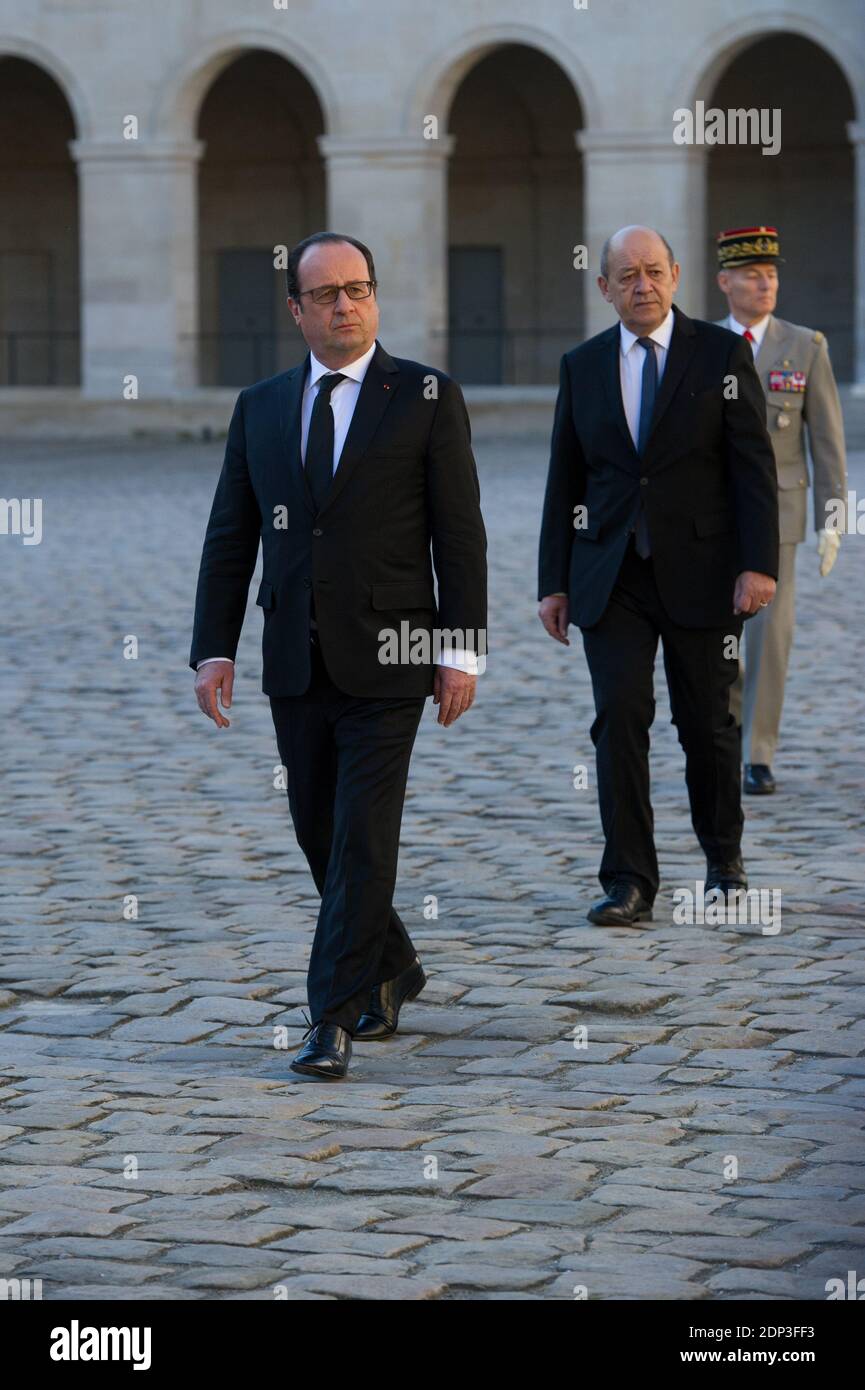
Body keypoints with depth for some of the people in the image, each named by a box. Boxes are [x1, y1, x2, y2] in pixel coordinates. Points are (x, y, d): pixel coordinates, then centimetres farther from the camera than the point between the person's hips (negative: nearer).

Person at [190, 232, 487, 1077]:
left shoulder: (427, 397, -1)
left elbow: (460, 532, -3)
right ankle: (390, 970, 31)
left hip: (385, 659, -4)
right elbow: (230, 537, 8)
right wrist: (214, 649, 0)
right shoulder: (260, 407, 9)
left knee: (362, 838, -8)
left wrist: (461, 650, -9)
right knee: (319, 835, 11)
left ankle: (335, 1016, -6)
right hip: (296, 660, 4)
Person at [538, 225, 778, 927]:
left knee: (707, 723, 7)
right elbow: (565, 480, 10)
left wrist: (759, 564, -14)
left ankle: (724, 857, 29)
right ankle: (629, 883, -7)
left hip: (701, 572, -2)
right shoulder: (583, 366, 7)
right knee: (619, 719, -9)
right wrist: (554, 581, 6)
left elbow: (754, 465, -5)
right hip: (612, 578, 2)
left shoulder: (722, 354, -1)